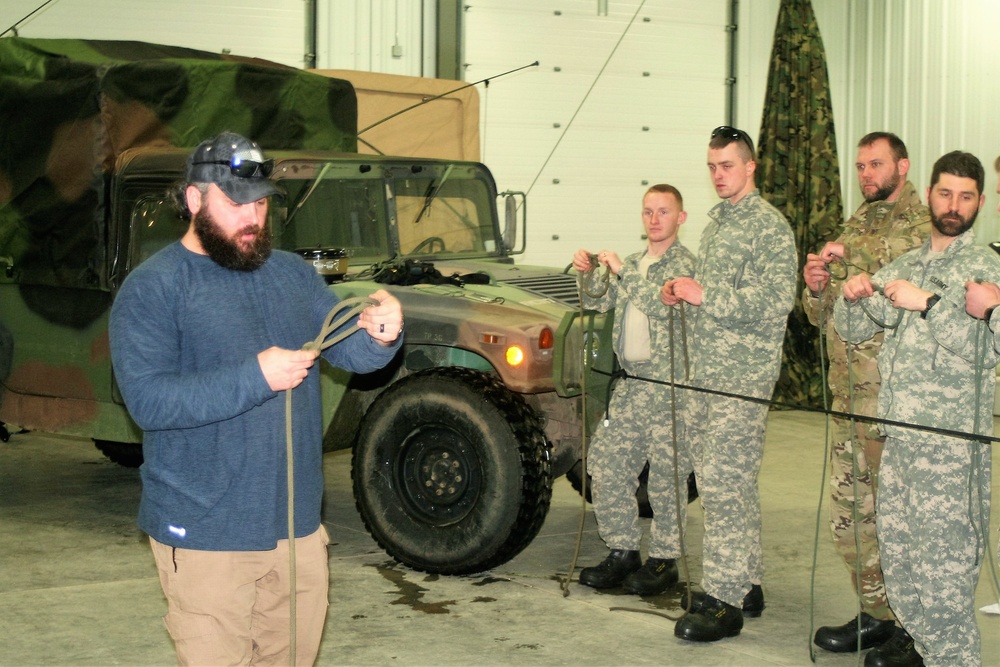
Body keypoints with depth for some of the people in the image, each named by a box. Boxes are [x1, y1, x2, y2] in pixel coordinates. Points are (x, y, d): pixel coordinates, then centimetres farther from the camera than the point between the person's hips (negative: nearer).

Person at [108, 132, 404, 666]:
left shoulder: (293, 274, 9)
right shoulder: (151, 289, -10)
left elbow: (348, 351, 6)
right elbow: (147, 400, -20)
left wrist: (378, 336, -18)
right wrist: (256, 377, -28)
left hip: (298, 522, 6)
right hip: (206, 532, -6)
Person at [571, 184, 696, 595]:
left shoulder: (684, 264, -6)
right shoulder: (635, 263, 17)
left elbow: (664, 305, -23)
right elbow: (598, 303, 18)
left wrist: (622, 271, -20)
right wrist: (586, 273, -1)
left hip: (670, 385, -7)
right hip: (631, 382, 7)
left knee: (666, 476, -1)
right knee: (605, 465, 5)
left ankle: (663, 561, 9)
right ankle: (623, 553, 16)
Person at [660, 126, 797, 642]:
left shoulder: (769, 226, -9)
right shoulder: (717, 220, 17)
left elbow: (775, 303, -18)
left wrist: (705, 295, -18)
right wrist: (682, 292, 6)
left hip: (742, 374, -9)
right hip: (705, 370, 9)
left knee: (726, 482, -11)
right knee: (723, 479, 13)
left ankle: (726, 602, -7)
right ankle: (745, 583, 23)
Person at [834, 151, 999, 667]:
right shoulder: (904, 267, 16)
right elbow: (852, 330, 18)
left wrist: (928, 304, -22)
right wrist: (852, 297, -2)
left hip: (950, 438, -7)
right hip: (899, 433, 7)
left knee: (943, 553, -7)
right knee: (896, 544, 14)